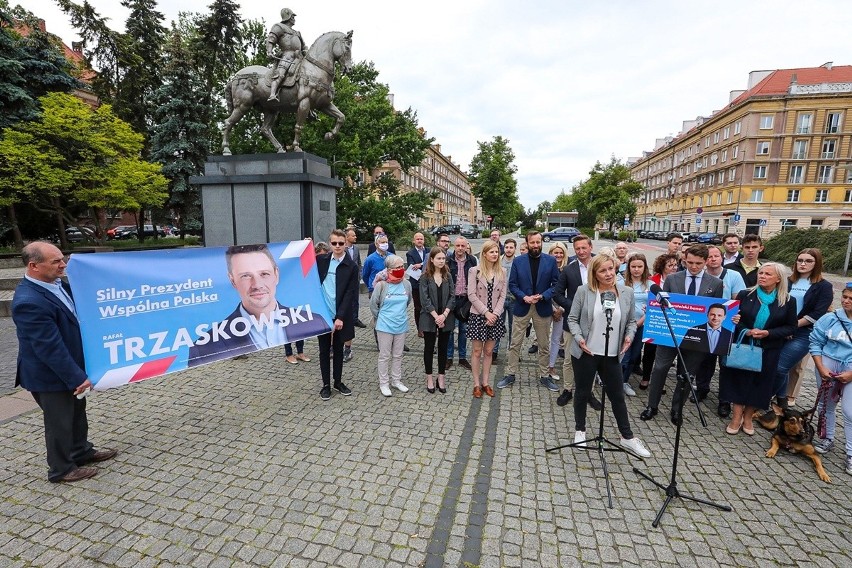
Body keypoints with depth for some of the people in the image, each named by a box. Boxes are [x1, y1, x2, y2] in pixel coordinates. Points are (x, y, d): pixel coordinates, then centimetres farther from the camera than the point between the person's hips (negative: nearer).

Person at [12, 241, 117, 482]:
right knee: (59, 421, 11)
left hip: (69, 369, 8)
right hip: (51, 376, -8)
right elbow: (50, 348, -27)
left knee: (77, 412, 24)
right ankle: (62, 469, 31)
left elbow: (76, 316, 15)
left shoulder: (57, 284, -3)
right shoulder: (29, 302, -29)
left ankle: (81, 451, 44)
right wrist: (77, 377, -23)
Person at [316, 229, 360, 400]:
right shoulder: (321, 260, 1)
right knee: (324, 350, 10)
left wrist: (340, 317, -14)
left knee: (338, 349, 14)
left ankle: (338, 382, 29)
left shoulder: (351, 266, -6)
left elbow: (350, 294, -9)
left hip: (340, 316, -1)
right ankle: (326, 384, 23)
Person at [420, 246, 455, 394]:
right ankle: (429, 378, 21)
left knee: (443, 348, 10)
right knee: (429, 348, 7)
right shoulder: (425, 277, -4)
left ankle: (441, 377, 22)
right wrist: (436, 316, -16)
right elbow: (425, 299, -10)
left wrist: (444, 315, -13)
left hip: (446, 318, 3)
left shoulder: (448, 276, 4)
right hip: (430, 318, -2)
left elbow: (452, 297, -1)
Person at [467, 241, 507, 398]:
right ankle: (476, 384, 17)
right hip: (478, 316, -3)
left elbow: (502, 296, 2)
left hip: (495, 317, 3)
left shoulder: (501, 272, 5)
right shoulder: (474, 271, -6)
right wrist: (486, 312, -15)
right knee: (477, 351, 6)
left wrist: (495, 314, -10)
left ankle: (485, 383, 23)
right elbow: (472, 295, -10)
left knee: (488, 351, 11)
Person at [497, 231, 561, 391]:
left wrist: (542, 296, -16)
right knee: (515, 343, 5)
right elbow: (512, 284, -1)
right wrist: (524, 297, -16)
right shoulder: (518, 261, 0)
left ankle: (544, 376, 27)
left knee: (544, 345, 12)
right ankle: (510, 375, 18)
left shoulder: (551, 260, 0)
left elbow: (556, 284, -1)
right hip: (522, 307, 0)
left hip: (542, 308, 1)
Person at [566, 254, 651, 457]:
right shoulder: (584, 291, -8)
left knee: (617, 395, 13)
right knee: (583, 393, 13)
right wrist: (579, 338, -15)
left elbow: (631, 321, 10)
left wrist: (629, 336, -8)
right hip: (585, 353, -2)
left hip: (612, 355, 2)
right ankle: (580, 430, 32)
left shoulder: (627, 293, 1)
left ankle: (627, 437, 30)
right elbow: (573, 319, -2)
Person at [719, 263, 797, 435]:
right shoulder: (745, 295, -3)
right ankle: (736, 416, 14)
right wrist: (746, 331, -18)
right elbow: (732, 318, -1)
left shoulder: (788, 301, -1)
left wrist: (768, 333, -15)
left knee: (759, 382, 8)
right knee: (739, 380, 3)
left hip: (768, 351, 1)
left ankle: (748, 417, 25)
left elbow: (790, 327, 1)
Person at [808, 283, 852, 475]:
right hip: (828, 365, 2)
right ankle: (827, 439, 34)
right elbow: (815, 343, 1)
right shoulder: (829, 319, -4)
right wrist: (821, 368, -7)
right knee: (826, 405, 15)